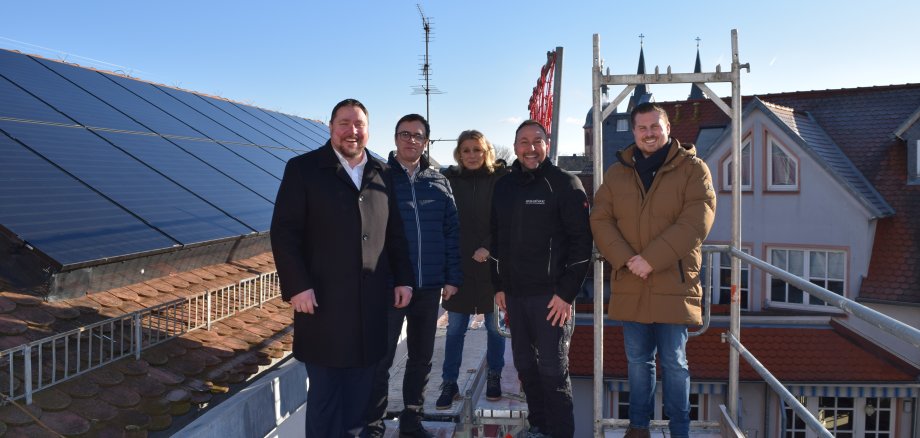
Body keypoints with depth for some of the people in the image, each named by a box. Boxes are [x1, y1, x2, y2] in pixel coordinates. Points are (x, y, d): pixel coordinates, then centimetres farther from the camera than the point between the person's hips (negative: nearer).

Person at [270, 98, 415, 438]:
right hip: (323, 299, -4)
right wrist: (297, 286, -15)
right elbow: (284, 232, -7)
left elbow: (395, 233, 14)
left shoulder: (382, 174, 11)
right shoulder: (303, 168, -1)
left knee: (360, 386, 11)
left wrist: (403, 279, 7)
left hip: (371, 301, 4)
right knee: (325, 387, 5)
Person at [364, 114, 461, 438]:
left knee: (421, 358, 14)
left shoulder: (438, 182, 8)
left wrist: (452, 277, 3)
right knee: (381, 359, 2)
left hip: (430, 286, 4)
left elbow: (452, 231, 8)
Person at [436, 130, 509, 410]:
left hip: (492, 263, -1)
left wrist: (489, 248, -15)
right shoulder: (450, 179, 4)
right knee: (455, 328, 6)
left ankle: (494, 377, 27)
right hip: (458, 264, 1)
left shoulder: (501, 179, -2)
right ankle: (449, 384, 17)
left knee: (495, 326, 9)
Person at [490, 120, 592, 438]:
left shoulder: (565, 184, -6)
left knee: (553, 368, 0)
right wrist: (499, 286, 12)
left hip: (551, 295, -6)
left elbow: (581, 241, -10)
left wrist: (567, 293, -14)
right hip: (514, 293, 6)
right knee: (525, 365, 14)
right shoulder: (503, 186, 11)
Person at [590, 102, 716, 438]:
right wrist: (625, 259, -13)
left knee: (674, 363, 6)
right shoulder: (617, 173, 9)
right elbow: (600, 220, 3)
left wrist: (652, 259, -18)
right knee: (638, 361, 15)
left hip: (674, 284, -3)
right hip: (630, 285, 3)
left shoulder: (692, 169, -2)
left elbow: (695, 221, -13)